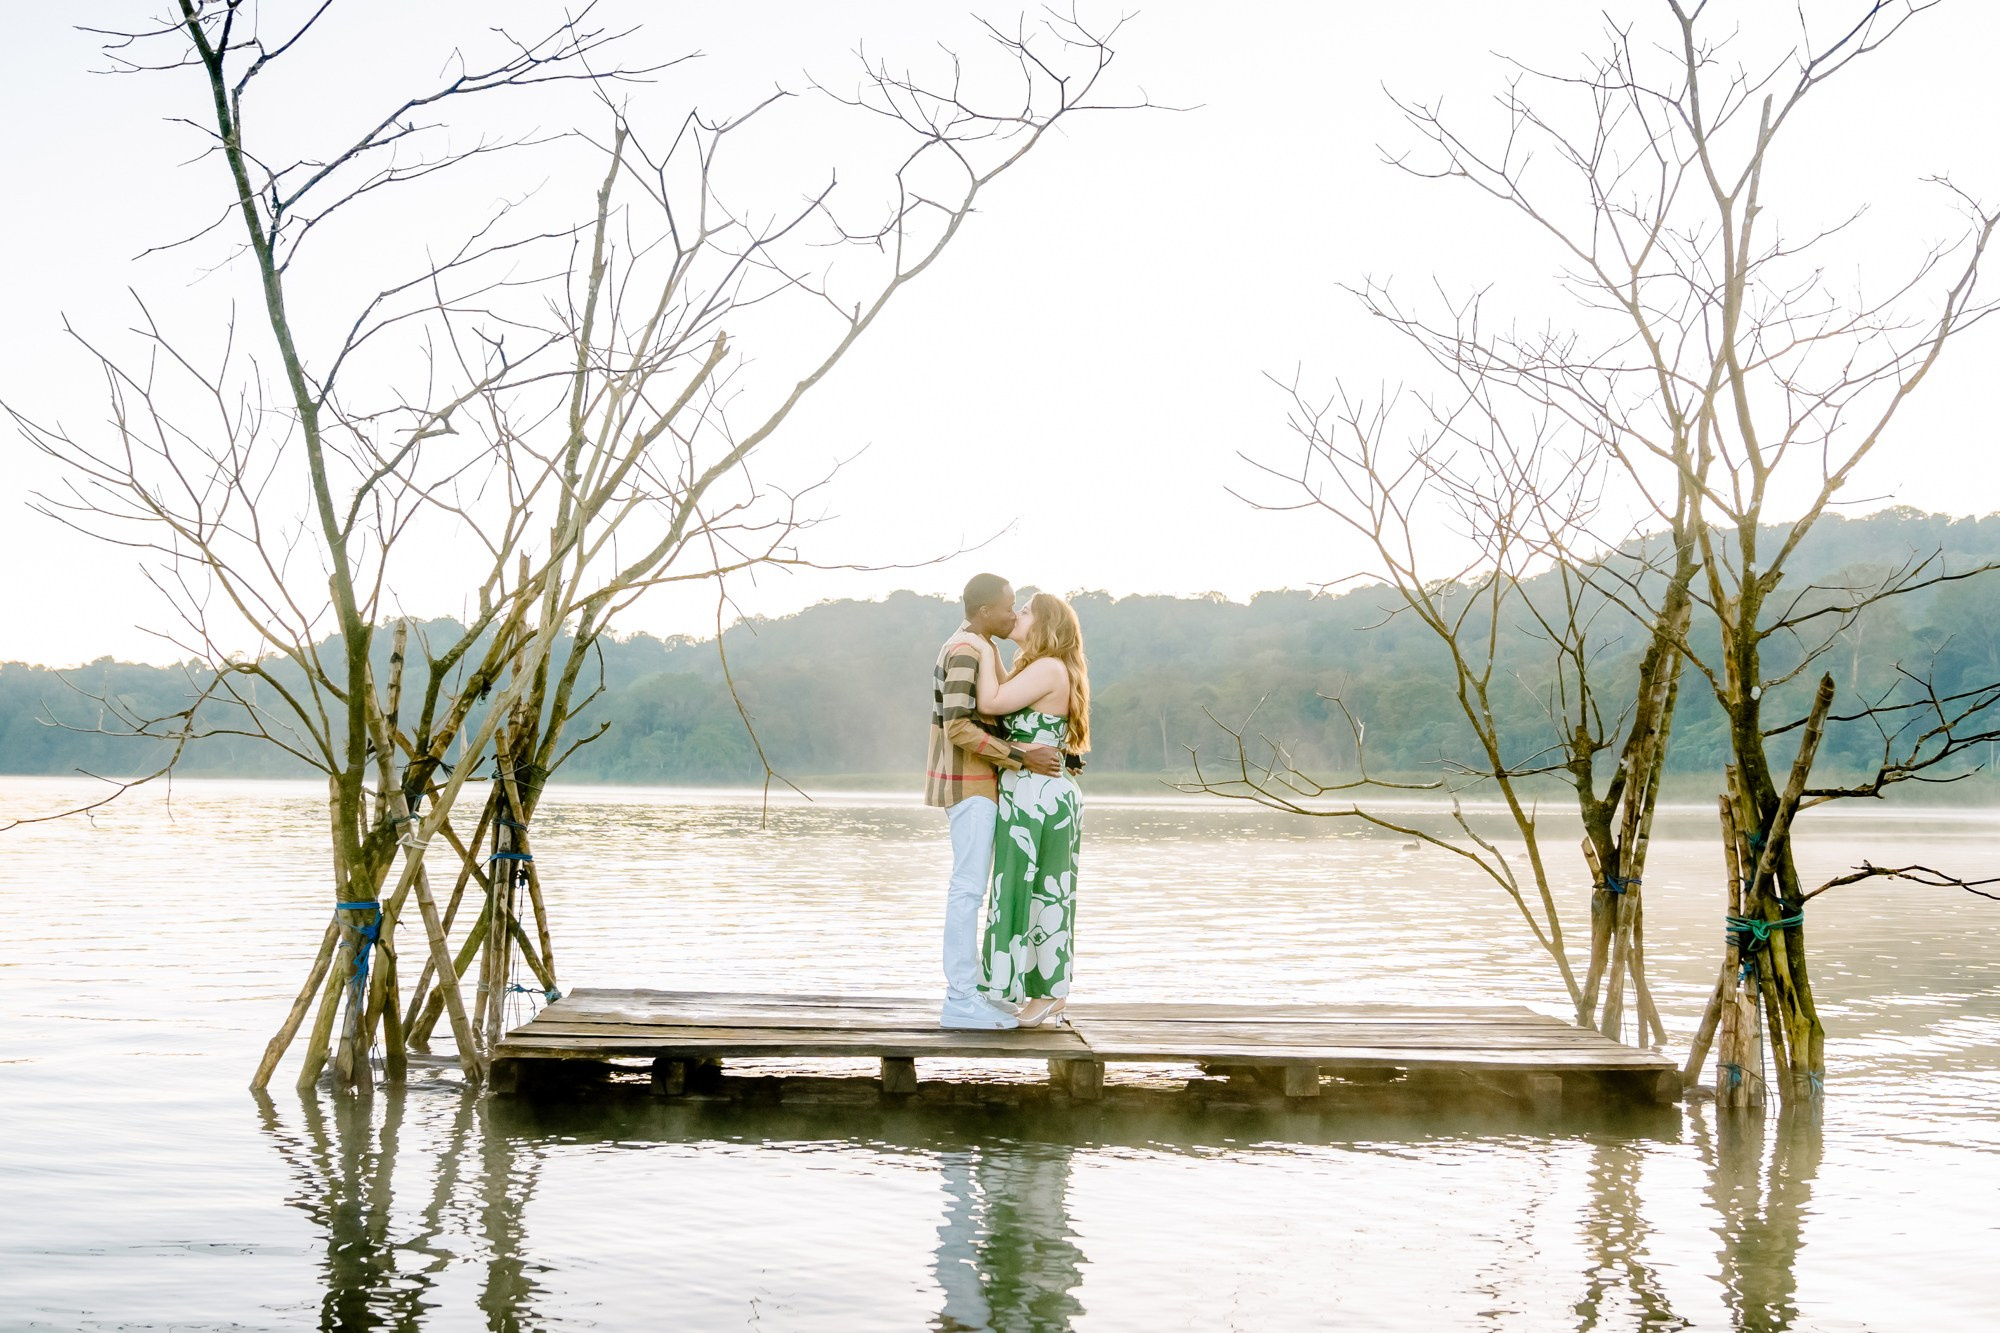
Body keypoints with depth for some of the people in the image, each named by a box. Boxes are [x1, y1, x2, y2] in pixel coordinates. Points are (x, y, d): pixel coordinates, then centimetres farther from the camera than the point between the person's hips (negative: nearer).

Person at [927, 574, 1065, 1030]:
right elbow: (959, 728, -23)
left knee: (969, 888, 12)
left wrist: (1054, 755, 12)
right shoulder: (965, 651, -16)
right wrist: (1023, 758, -21)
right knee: (968, 888, -9)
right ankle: (960, 1001, -7)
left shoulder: (975, 648, 16)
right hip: (969, 785, -11)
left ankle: (965, 992, 17)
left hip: (976, 783, 11)